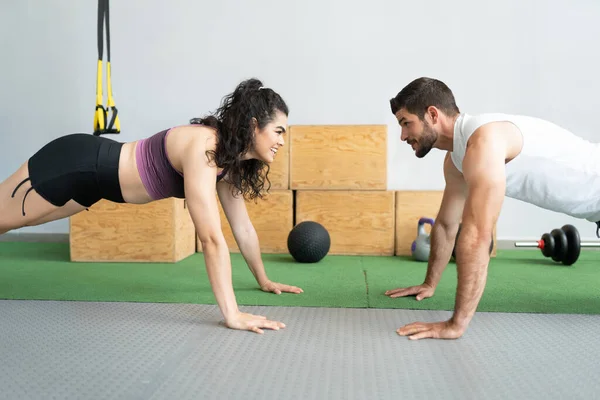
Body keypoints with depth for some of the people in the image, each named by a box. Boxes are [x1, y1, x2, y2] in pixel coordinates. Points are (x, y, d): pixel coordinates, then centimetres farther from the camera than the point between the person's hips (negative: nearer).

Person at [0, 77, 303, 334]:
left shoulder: (230, 158, -6)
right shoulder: (203, 150, -34)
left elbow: (243, 228, 3)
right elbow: (212, 239, -39)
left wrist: (264, 281, 8)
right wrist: (232, 315, -39)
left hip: (95, 175, 8)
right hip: (77, 164, -8)